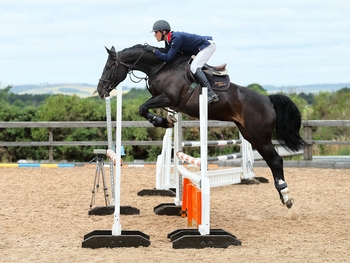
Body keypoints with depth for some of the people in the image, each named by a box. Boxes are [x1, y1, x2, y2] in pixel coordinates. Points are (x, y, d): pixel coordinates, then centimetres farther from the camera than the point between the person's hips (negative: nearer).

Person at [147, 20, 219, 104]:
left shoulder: (176, 38, -27)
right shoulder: (168, 41, 3)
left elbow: (168, 58, -27)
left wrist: (154, 50, -21)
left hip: (208, 45, -11)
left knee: (194, 68, -23)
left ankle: (211, 94, -30)